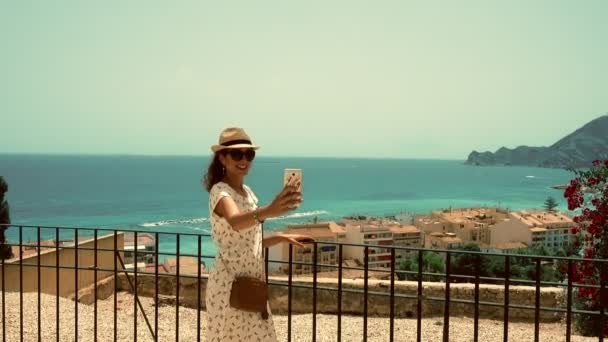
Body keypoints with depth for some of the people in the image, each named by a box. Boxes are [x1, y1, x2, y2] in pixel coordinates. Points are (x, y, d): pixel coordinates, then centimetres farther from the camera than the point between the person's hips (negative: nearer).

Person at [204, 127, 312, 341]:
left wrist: (282, 238, 9)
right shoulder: (220, 192, -15)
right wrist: (268, 211, -57)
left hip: (252, 283, 8)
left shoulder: (248, 192, 10)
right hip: (229, 284, -8)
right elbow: (235, 222, -40)